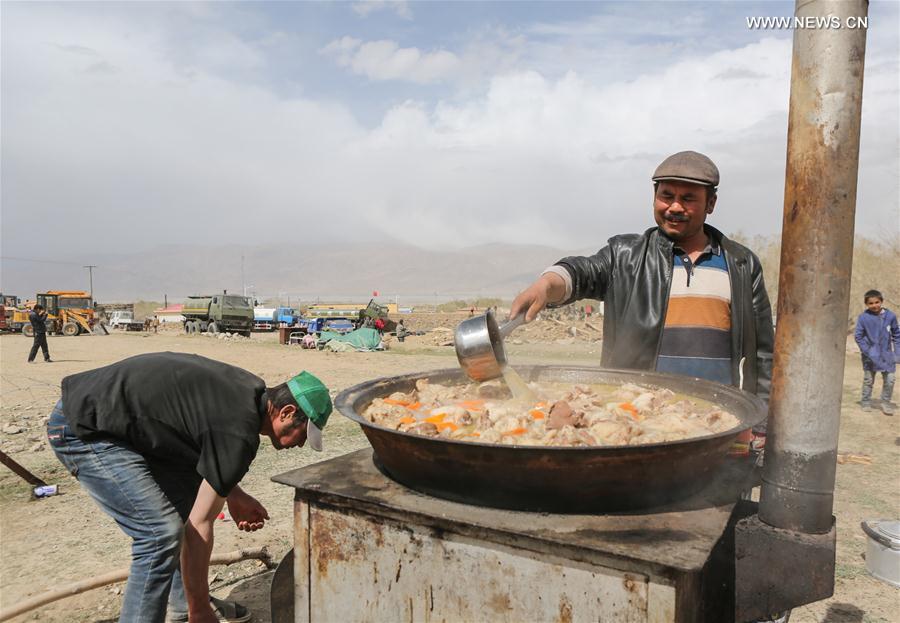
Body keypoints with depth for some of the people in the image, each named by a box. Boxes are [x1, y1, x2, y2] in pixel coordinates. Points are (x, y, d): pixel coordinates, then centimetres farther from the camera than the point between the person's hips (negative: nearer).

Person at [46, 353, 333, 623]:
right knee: (162, 533, -17)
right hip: (82, 429, -10)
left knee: (192, 493, 13)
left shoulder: (250, 390, 3)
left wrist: (233, 494, 12)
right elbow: (199, 527, -18)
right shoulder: (240, 434, -23)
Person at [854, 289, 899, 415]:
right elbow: (858, 335, -4)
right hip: (870, 356, -1)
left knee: (889, 380, 0)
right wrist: (866, 351, -11)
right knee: (868, 380, 9)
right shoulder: (863, 317, -10)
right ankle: (865, 403, 22)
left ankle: (886, 403, 18)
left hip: (887, 354, 1)